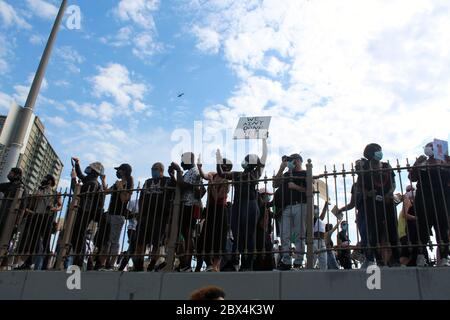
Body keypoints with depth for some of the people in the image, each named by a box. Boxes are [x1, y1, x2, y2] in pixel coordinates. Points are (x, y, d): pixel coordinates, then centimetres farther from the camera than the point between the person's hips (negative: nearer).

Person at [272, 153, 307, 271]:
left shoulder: (305, 174, 10)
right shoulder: (286, 174, 24)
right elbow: (275, 184, 11)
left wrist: (296, 187, -9)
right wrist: (281, 169, 8)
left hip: (300, 206, -4)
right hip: (286, 207, 5)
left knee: (299, 236, -4)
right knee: (284, 236, -2)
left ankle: (298, 263, -3)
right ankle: (286, 262, 1)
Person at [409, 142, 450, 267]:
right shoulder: (421, 164, 11)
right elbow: (412, 178, -1)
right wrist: (416, 164, -12)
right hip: (424, 200, -1)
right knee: (424, 228, -3)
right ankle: (421, 256, -1)